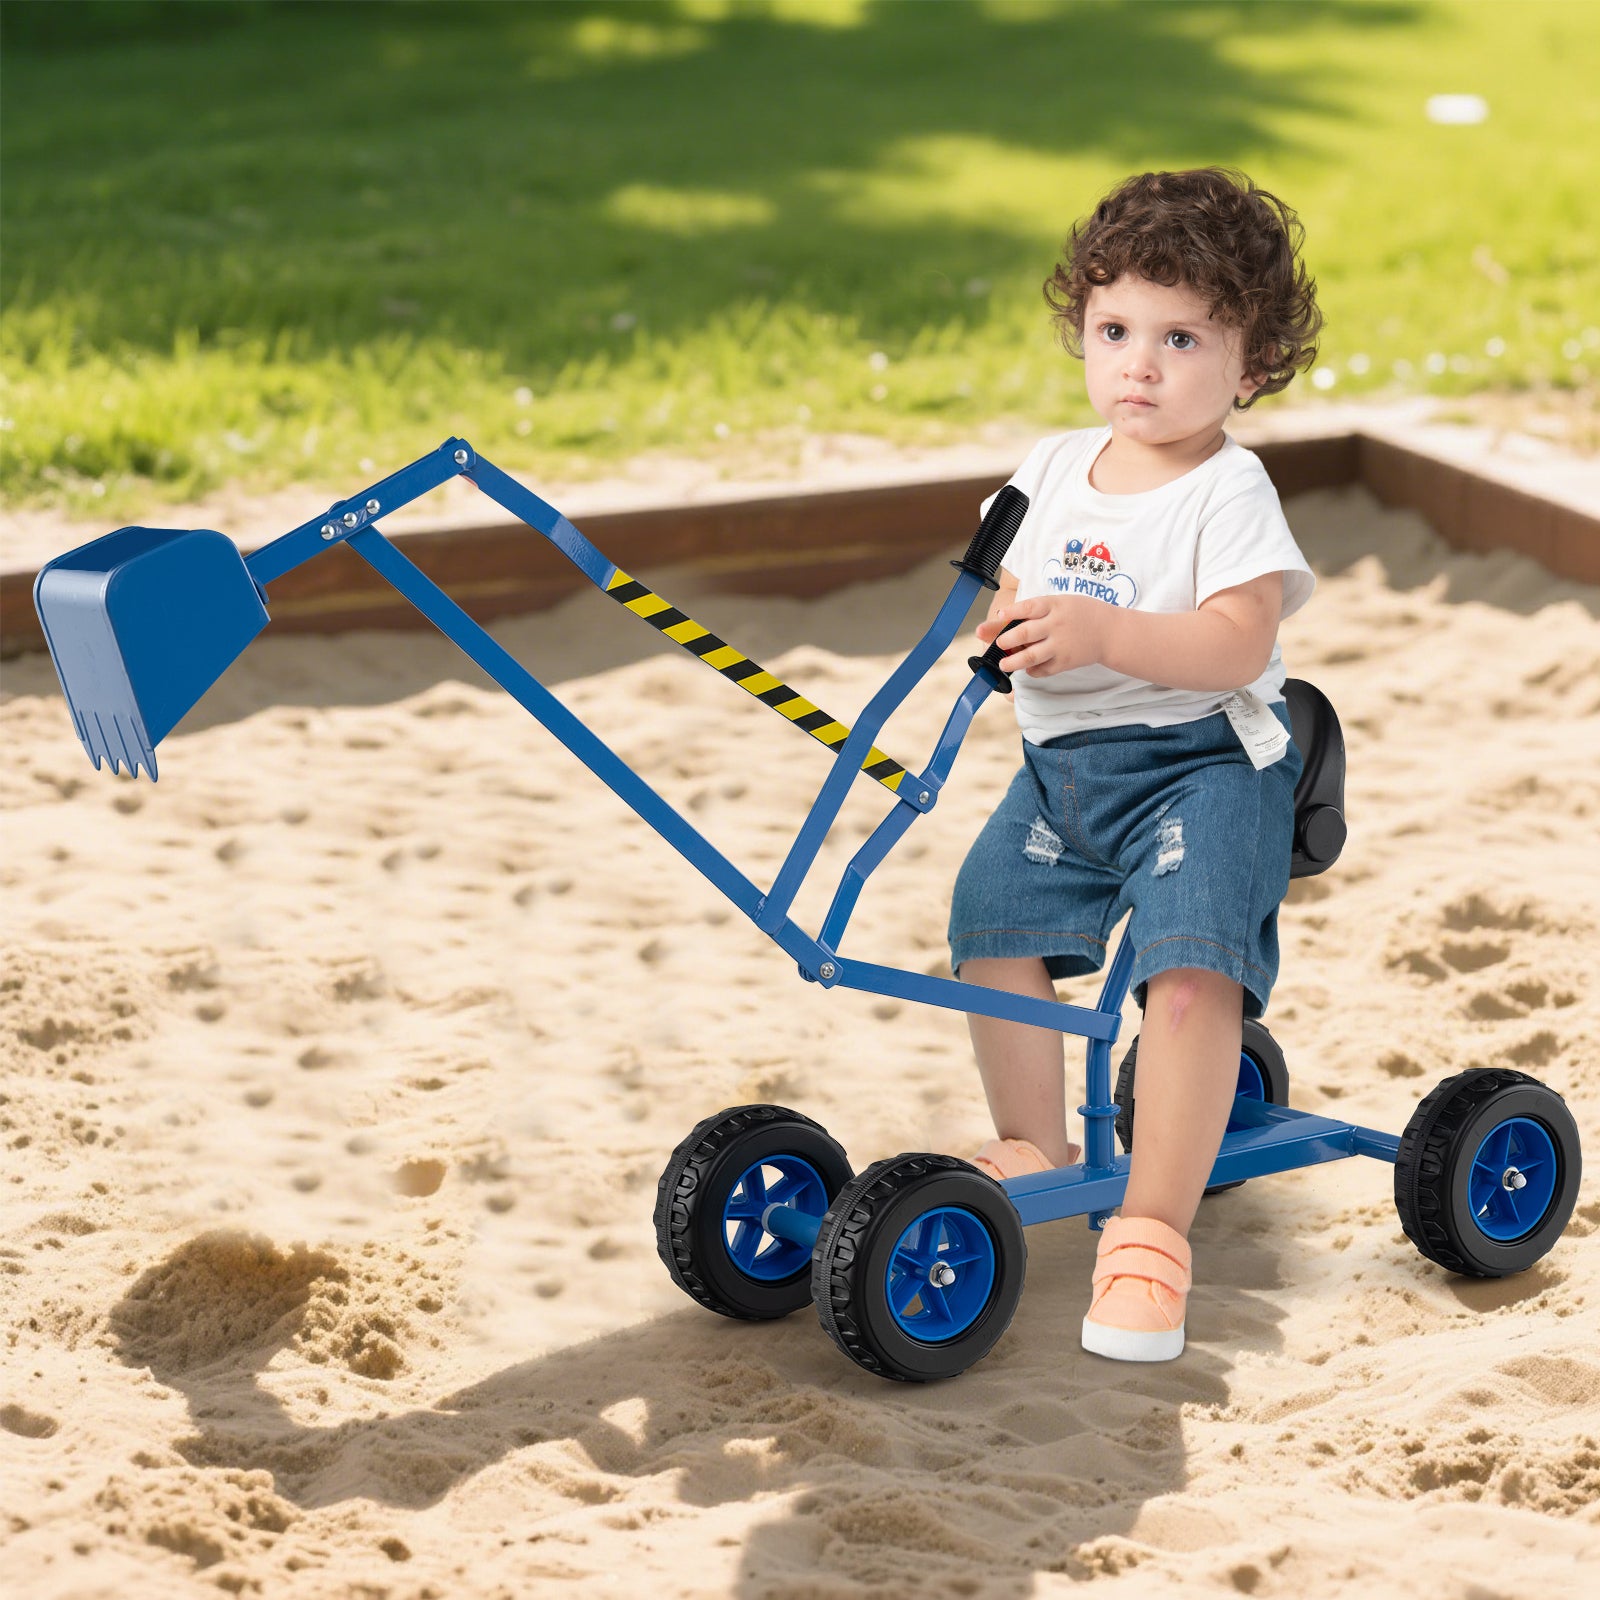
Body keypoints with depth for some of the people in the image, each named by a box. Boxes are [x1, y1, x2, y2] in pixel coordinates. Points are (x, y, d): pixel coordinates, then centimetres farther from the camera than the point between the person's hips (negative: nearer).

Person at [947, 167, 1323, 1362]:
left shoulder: (1229, 491, -12)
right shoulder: (1057, 468, 9)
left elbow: (1239, 640, -24)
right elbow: (1016, 587, 15)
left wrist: (1102, 633, -37)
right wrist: (1007, 629, -10)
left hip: (1201, 762, -7)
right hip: (1063, 764, 8)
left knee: (1192, 966, -23)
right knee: (994, 924, 10)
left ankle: (1154, 1229, -19)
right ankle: (1036, 1149, 31)